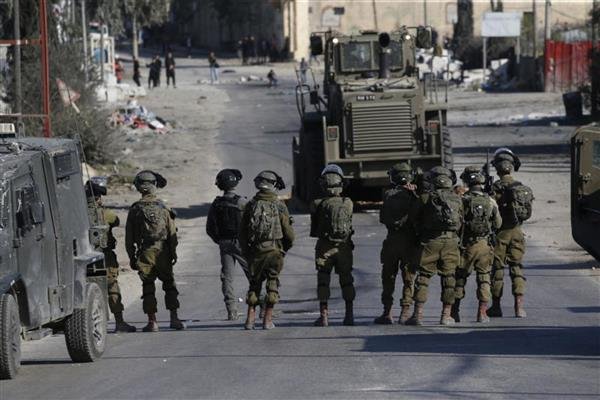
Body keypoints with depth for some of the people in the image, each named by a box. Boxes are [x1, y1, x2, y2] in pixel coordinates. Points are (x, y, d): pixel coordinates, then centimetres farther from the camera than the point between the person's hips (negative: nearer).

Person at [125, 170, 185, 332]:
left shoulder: (134, 210, -1)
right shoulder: (164, 208, -2)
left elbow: (129, 237, 1)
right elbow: (172, 233, -1)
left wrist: (132, 257, 8)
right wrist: (173, 252, 7)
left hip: (145, 253, 0)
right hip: (163, 252, 0)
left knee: (148, 288, 5)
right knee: (169, 285, 10)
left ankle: (152, 321, 3)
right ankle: (174, 318, 4)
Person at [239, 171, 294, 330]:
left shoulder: (251, 205, 1)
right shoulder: (279, 206, -6)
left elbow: (242, 232, 4)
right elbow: (288, 232, -4)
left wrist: (245, 252, 16)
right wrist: (286, 247, 16)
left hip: (255, 251, 2)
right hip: (275, 251, -2)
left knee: (254, 283, 12)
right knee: (272, 284, 6)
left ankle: (250, 320, 5)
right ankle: (268, 320, 4)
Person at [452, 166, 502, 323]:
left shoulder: (463, 200, -12)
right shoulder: (490, 201, -2)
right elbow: (498, 223, 6)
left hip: (467, 245, -2)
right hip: (485, 245, 2)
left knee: (460, 278, 11)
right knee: (484, 279, 9)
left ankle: (454, 312, 13)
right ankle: (482, 312, 3)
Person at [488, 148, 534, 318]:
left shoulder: (495, 188, -13)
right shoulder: (524, 188, 3)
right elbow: (528, 213, 8)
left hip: (500, 233, -4)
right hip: (517, 232, 4)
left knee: (497, 270, 6)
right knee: (517, 268, 5)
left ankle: (496, 306, 13)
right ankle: (519, 307, -4)